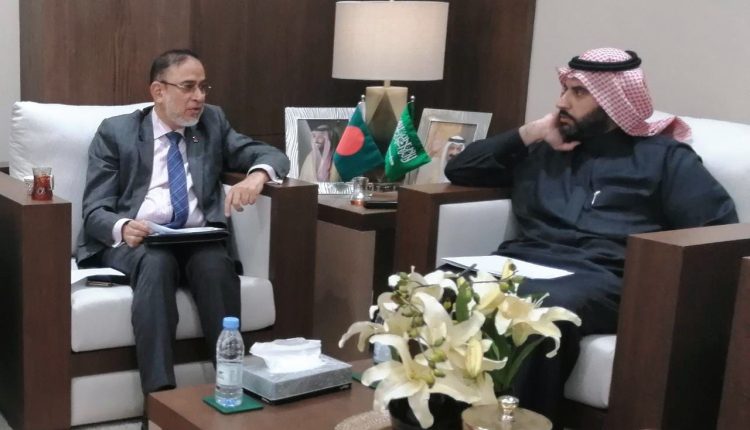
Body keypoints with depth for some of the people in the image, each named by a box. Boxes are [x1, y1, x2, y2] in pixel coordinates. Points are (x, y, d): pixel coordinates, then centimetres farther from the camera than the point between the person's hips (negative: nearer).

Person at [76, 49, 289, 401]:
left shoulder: (213, 122, 15)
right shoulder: (115, 132, 6)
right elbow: (95, 211, 0)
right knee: (157, 262, -35)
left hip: (197, 240, 2)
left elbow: (272, 155, 9)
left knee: (217, 263, -32)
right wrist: (122, 227, -25)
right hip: (134, 241, -2)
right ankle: (160, 395, -38)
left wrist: (257, 175, -17)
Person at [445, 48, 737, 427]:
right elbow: (459, 170, 25)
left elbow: (722, 232, 2)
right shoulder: (543, 149, 26)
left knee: (543, 311, -40)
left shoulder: (662, 156, 14)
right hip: (522, 263, 4)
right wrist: (528, 134, 16)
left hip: (602, 276, -4)